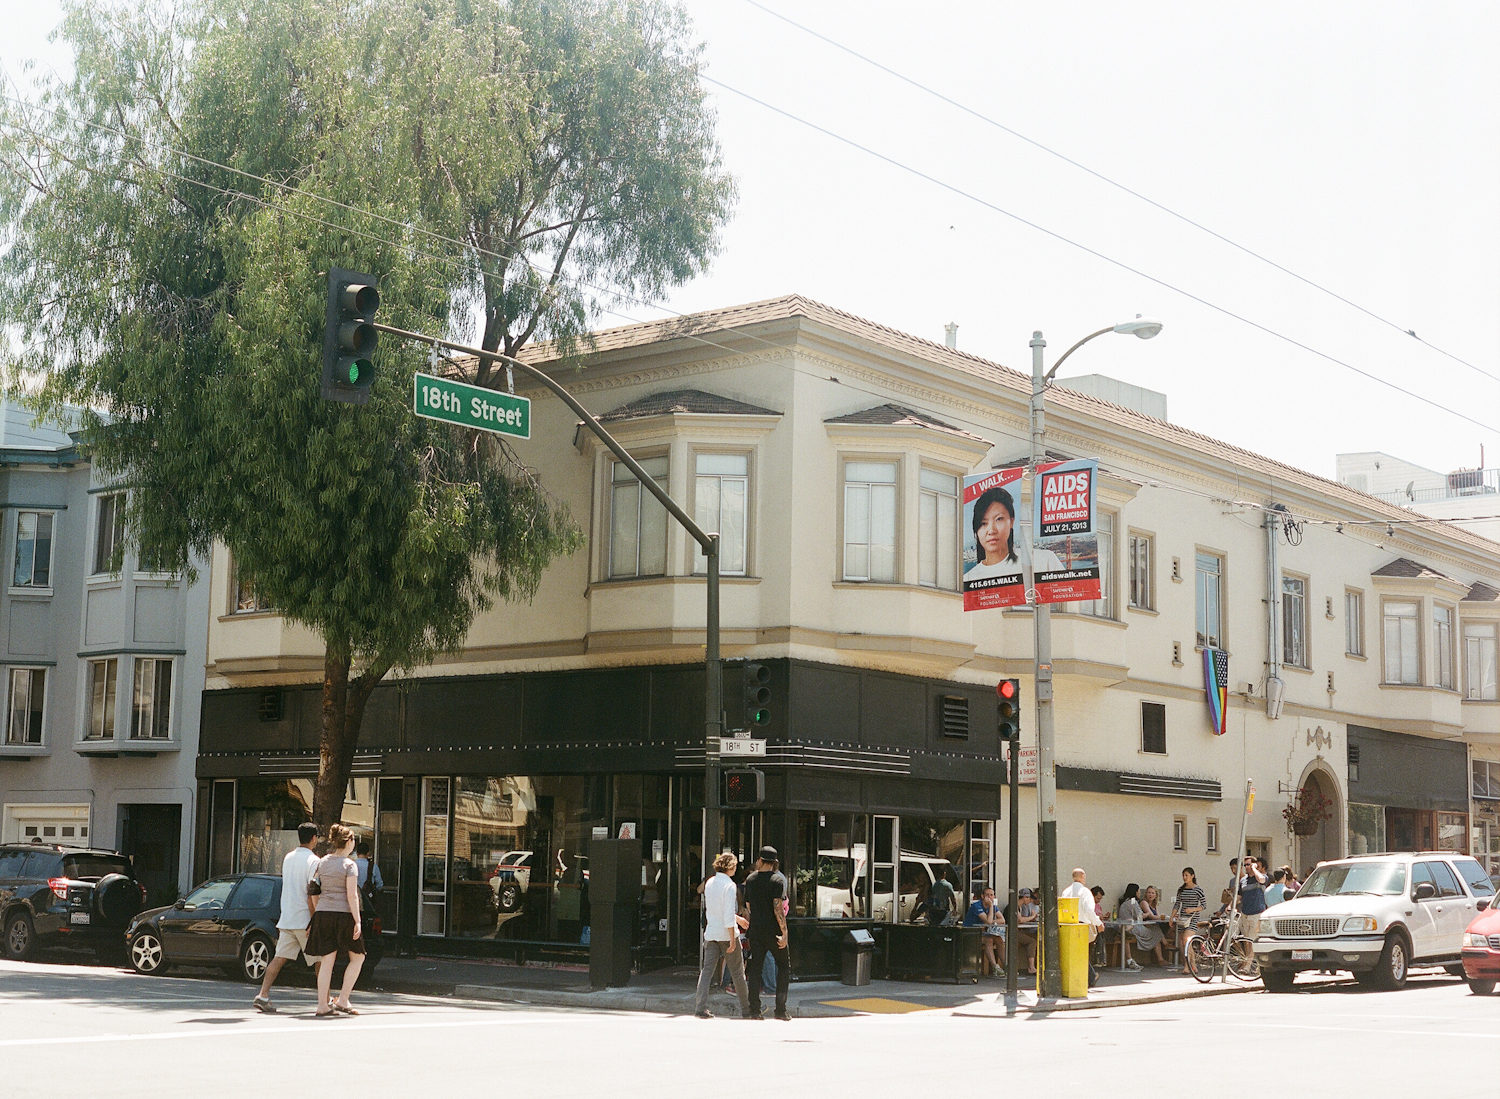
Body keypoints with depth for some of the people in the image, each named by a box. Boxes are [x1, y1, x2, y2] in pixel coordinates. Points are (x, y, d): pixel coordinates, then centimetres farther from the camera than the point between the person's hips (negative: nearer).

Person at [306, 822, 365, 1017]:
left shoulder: (322, 862, 10)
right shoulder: (349, 865, -7)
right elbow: (352, 895, -12)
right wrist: (357, 922, -12)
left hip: (322, 913, 5)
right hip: (343, 914, -5)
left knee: (326, 961, 6)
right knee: (357, 957, 10)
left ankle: (323, 1005, 3)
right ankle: (343, 1000, 5)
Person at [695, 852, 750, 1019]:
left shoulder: (709, 883, 9)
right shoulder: (729, 885, -13)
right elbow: (728, 914, -19)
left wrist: (737, 918, 33)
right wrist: (732, 939, -16)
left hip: (710, 933, 6)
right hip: (726, 934, -6)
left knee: (706, 970, 2)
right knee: (737, 972, 6)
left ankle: (701, 1007, -7)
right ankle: (746, 1008, 15)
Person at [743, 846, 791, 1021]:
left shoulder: (750, 879, 8)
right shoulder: (777, 879, -8)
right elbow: (778, 907, -16)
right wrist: (784, 932, -15)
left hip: (755, 929, 4)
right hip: (773, 930, -4)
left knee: (755, 968, 6)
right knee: (783, 966, 7)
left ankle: (754, 1010, 1)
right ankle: (781, 1009, 0)